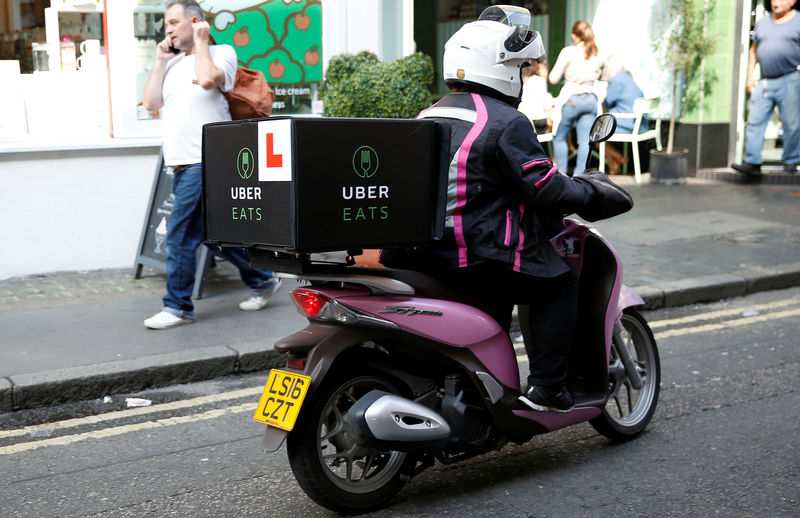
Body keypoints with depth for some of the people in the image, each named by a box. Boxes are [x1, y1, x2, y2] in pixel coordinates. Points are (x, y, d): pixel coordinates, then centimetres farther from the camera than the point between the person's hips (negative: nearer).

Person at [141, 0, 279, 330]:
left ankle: (178, 307, 1)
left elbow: (207, 79, -21)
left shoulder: (222, 53, 1)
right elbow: (151, 103, 11)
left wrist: (201, 42, -6)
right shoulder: (173, 63, 19)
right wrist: (160, 62, 10)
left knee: (180, 234, -9)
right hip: (182, 165, 8)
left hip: (205, 163, -8)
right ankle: (261, 281, 26)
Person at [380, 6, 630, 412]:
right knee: (560, 283, 10)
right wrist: (591, 190, 6)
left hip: (416, 254, 8)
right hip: (475, 257, -8)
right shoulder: (506, 122, -11)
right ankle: (545, 387, 5)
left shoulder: (427, 116, 15)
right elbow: (548, 191, -13)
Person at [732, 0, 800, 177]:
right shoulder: (762, 23, 17)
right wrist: (750, 76, 12)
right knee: (755, 121, -5)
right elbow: (753, 51, 21)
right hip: (764, 82, 4)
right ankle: (752, 163, -5)